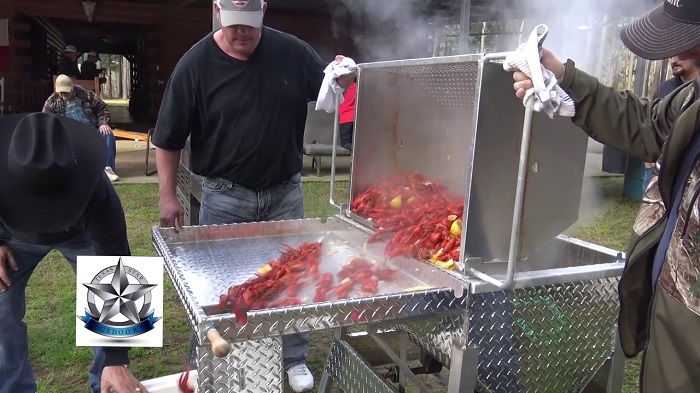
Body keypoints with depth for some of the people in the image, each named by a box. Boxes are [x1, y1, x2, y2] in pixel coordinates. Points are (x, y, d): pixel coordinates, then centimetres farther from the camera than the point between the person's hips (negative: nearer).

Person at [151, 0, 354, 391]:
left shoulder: (292, 51, -6)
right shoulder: (195, 64, -10)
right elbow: (168, 138, -4)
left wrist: (342, 77, -15)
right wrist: (168, 195, -7)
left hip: (285, 191, 2)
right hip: (225, 196, -1)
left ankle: (295, 359, 32)